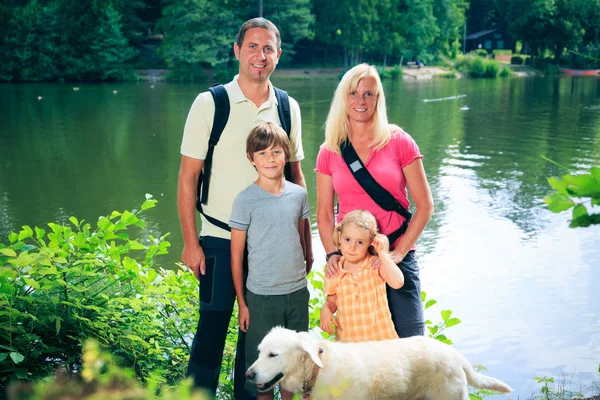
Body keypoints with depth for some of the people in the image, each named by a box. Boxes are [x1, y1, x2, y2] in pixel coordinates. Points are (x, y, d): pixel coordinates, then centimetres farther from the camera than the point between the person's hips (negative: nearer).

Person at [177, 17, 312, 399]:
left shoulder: (288, 108, 5)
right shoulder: (210, 103, -6)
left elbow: (295, 175, 11)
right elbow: (188, 175, -5)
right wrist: (191, 242, -9)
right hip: (220, 240, -3)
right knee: (213, 326, 0)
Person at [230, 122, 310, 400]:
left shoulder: (299, 194, 1)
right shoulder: (246, 200, -9)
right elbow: (236, 254, -5)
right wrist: (241, 303, -4)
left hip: (298, 293, 4)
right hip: (262, 296, -4)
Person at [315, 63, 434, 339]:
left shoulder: (399, 142, 0)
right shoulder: (329, 152, 6)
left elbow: (424, 205, -2)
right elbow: (324, 213, 8)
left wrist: (399, 251, -9)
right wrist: (332, 254, -7)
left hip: (396, 258, -1)